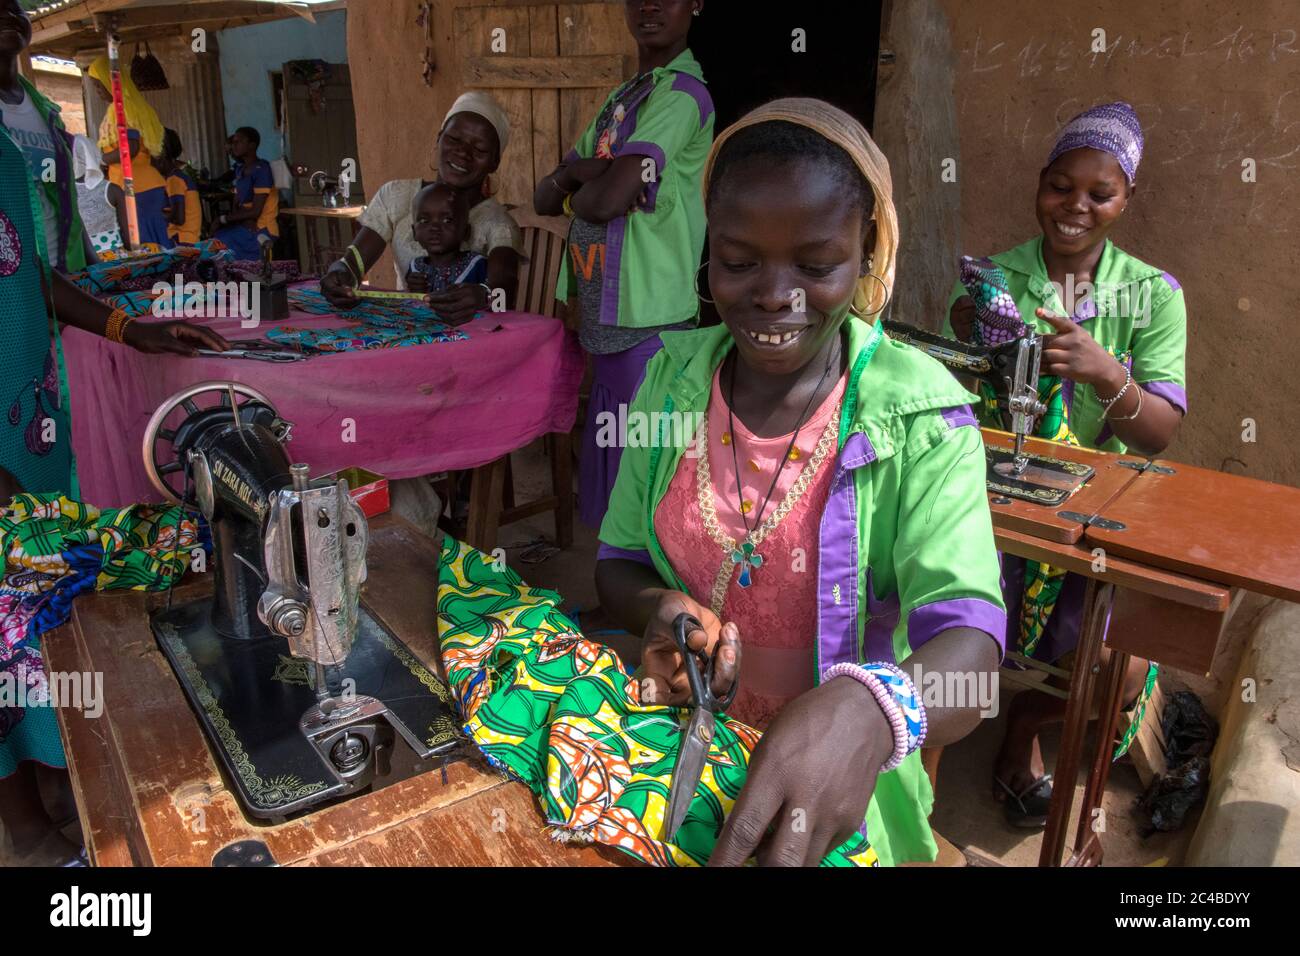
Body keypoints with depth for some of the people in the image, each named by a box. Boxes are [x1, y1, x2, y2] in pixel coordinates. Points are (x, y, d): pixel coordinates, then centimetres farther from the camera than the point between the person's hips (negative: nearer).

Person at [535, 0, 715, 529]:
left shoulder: (682, 92, -10)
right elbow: (544, 198, 15)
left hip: (646, 323, -9)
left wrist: (573, 181, 1)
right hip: (606, 316, 9)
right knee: (614, 458, 18)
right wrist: (582, 174, -6)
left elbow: (604, 200, -22)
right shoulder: (621, 98, 17)